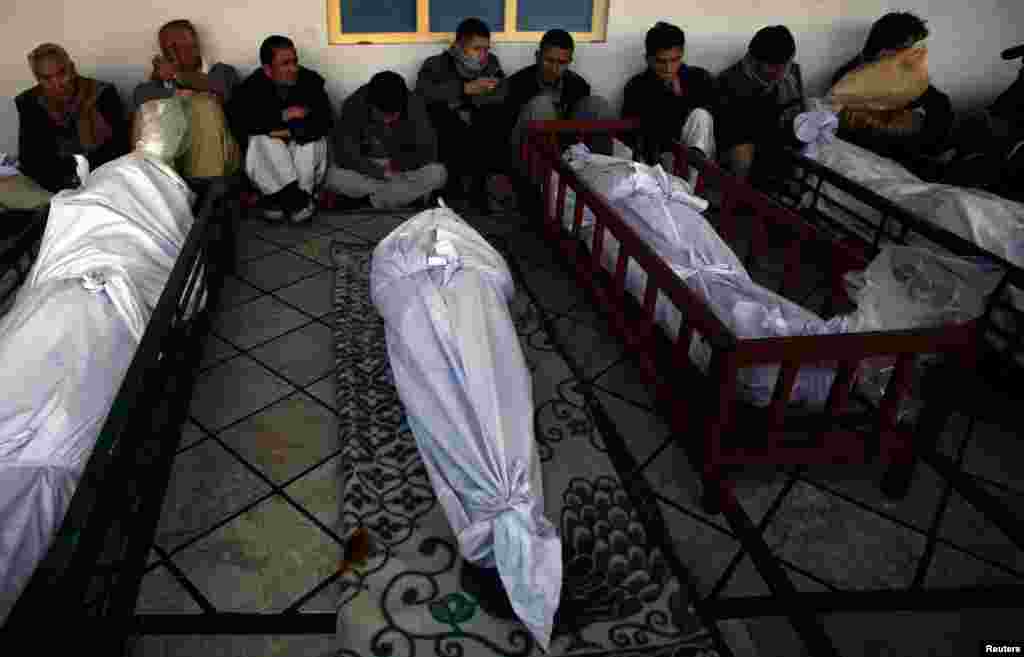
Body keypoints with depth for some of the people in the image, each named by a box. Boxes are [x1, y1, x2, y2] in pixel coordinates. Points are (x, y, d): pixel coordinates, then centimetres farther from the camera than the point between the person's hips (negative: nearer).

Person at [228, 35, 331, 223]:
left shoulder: (311, 80, -9)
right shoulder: (251, 86, -10)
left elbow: (324, 122, -16)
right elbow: (238, 121, -24)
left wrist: (291, 131, -28)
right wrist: (283, 116, -27)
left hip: (303, 155, 1)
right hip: (268, 160, 0)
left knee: (312, 140, -27)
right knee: (263, 140, -29)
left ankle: (278, 197, -18)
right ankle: (300, 199, -26)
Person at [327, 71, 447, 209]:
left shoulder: (414, 105, -19)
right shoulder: (354, 106, -22)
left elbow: (429, 150, -18)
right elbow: (345, 154, -24)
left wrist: (396, 164, -22)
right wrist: (382, 173, -27)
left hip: (402, 167, 0)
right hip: (367, 166, 0)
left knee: (437, 174, -28)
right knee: (334, 177, -29)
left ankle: (378, 199, -13)